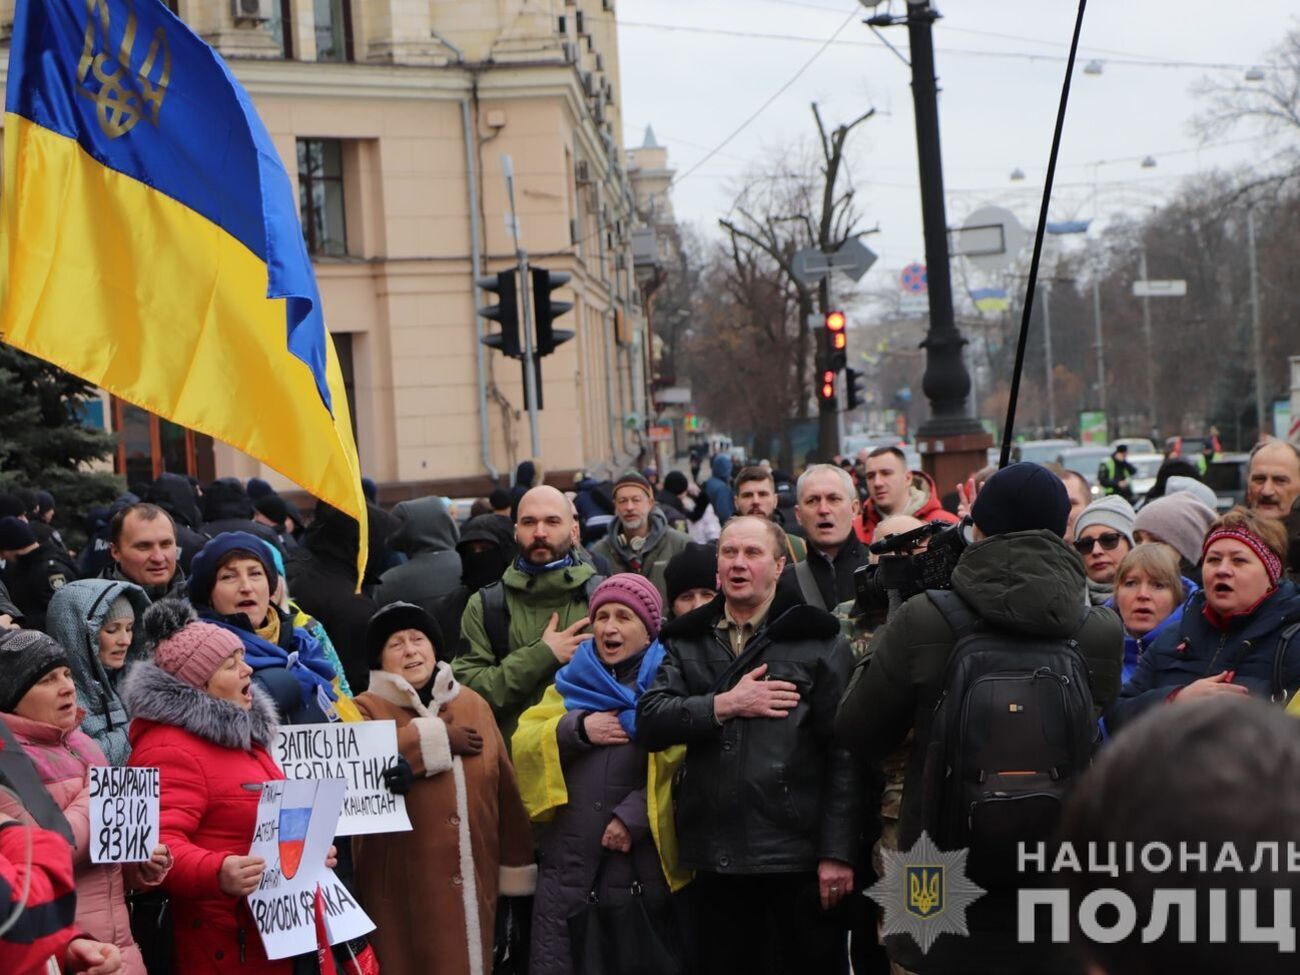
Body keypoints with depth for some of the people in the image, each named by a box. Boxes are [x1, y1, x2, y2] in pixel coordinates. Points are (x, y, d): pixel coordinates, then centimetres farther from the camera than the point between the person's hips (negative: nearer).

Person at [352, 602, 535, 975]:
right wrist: (436, 738, -13)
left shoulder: (474, 705, 13)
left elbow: (504, 789, 12)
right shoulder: (366, 710, 1)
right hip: (401, 889, -3)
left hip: (472, 884, 3)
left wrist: (517, 868, 8)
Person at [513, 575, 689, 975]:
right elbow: (523, 743, 5)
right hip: (568, 850, 3)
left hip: (639, 851, -3)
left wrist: (633, 818, -18)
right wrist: (577, 728, -10)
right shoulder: (572, 680, 15)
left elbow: (679, 763, -11)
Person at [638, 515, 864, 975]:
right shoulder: (688, 641, 13)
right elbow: (649, 721, 0)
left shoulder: (817, 639, 1)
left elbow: (844, 754, -4)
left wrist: (838, 853, -10)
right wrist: (725, 705, -12)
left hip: (797, 858, -4)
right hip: (715, 861, 4)